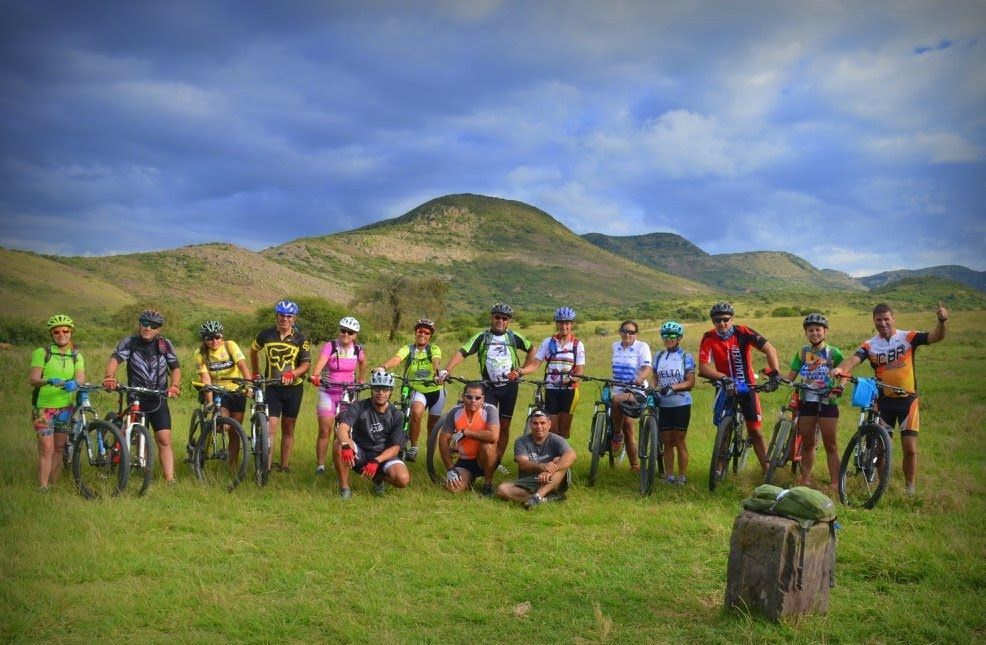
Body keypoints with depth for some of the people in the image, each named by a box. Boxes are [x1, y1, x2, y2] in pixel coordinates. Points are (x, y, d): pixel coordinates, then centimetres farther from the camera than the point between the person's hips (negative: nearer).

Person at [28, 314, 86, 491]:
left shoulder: (76, 356, 7)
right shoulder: (41, 353, -5)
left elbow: (81, 377, -11)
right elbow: (32, 379, -16)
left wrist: (74, 383, -34)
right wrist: (49, 381, -36)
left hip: (65, 408, 4)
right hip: (43, 407, -4)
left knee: (59, 448, 9)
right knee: (47, 449, -9)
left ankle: (53, 485, 19)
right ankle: (43, 489, -5)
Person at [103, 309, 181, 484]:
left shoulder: (165, 345, 1)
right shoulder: (129, 343, -5)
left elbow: (175, 367, 2)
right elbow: (115, 359, -20)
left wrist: (174, 386, -18)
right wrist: (109, 377, -40)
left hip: (158, 400, 1)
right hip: (136, 399, 0)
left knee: (164, 440, -8)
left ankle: (170, 480, -9)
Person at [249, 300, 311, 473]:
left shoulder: (300, 339, -3)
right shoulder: (266, 335, -1)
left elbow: (306, 363, -6)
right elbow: (253, 351, 17)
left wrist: (292, 374, -24)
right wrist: (255, 373, 14)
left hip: (293, 388, 1)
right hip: (272, 388, -1)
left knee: (288, 429, 9)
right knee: (271, 427, -11)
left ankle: (285, 466, 18)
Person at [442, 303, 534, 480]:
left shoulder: (514, 337, 2)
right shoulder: (482, 337, -4)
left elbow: (532, 348, 18)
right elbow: (461, 353, -14)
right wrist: (446, 371, -28)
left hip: (509, 386, 2)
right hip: (489, 386, -2)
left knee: (504, 426, 8)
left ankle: (498, 462, 23)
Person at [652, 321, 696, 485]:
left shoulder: (686, 357, -3)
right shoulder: (659, 357, 9)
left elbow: (690, 382, -7)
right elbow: (655, 378, 13)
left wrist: (673, 387, -21)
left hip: (681, 404, -4)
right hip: (663, 404, 4)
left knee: (679, 442, 0)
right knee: (667, 442, 6)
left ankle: (682, 477, 7)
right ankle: (669, 476, 11)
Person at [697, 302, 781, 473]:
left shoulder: (743, 332, -16)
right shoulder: (709, 339, -14)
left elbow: (770, 349, -20)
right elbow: (703, 368, -22)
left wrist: (774, 373, -34)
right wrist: (723, 378, -37)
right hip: (726, 387, 1)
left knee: (756, 431, 2)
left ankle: (767, 470, 10)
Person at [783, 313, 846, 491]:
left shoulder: (833, 352, -1)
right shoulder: (802, 353, 6)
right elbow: (791, 375, 3)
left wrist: (839, 386, -15)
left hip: (827, 401, -3)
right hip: (806, 401, 3)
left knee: (830, 445, -1)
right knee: (807, 443, 10)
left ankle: (835, 483, 1)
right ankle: (805, 479, 20)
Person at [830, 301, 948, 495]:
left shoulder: (908, 338, -3)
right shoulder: (870, 346, -2)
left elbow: (936, 337, -14)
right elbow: (854, 358, -19)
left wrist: (942, 321, -35)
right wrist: (840, 369, -41)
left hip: (907, 399, -1)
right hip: (883, 401, 1)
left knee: (910, 448, -3)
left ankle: (909, 488, 13)